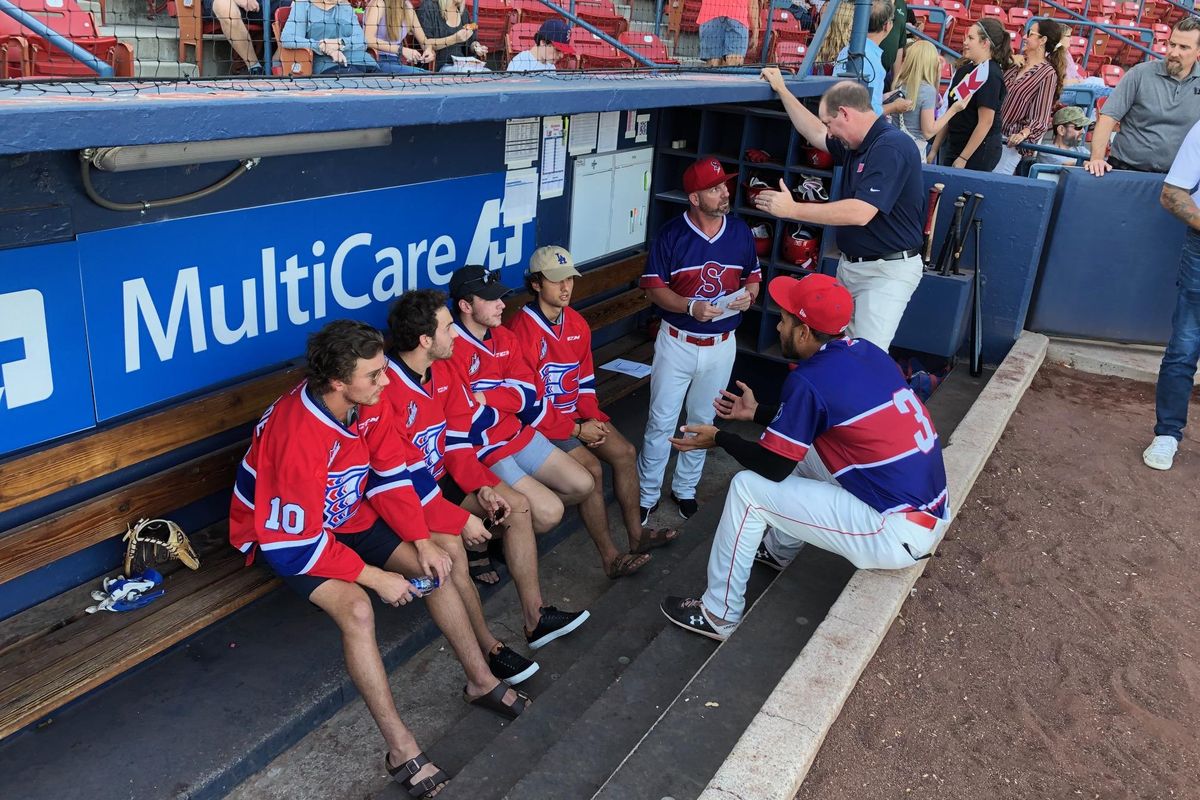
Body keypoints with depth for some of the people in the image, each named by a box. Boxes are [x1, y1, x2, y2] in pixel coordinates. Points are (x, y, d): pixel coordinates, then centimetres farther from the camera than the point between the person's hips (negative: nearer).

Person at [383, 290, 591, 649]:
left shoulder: (442, 370, -1)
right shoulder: (385, 390, -27)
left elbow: (456, 441, 4)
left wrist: (481, 486, -10)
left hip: (441, 477, 9)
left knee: (517, 504, -1)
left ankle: (535, 618, 5)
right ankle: (488, 648, -13)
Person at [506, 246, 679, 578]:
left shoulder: (576, 322, 4)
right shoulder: (523, 330, -21)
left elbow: (585, 379, 12)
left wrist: (593, 418, -4)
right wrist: (576, 430, -17)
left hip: (576, 413, 8)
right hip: (541, 423, -8)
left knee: (626, 452, -3)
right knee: (592, 469, -22)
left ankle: (637, 534, 9)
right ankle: (610, 557, -13)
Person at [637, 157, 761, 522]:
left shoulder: (741, 232, -2)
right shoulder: (671, 233, -12)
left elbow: (753, 276, 9)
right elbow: (654, 287, -10)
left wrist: (748, 295, -15)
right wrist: (691, 307, -26)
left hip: (721, 344, 3)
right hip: (677, 341, -3)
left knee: (702, 421, 16)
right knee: (661, 422, 3)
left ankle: (685, 488, 33)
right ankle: (647, 494, 17)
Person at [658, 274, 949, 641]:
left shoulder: (810, 379, -17)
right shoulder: (866, 351, 7)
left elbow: (772, 467, -9)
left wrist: (719, 438, 7)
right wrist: (756, 412, 28)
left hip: (898, 535, -9)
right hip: (934, 514, 9)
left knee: (747, 488, -2)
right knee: (802, 451, 24)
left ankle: (719, 615, 12)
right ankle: (778, 550, 43)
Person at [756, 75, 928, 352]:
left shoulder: (891, 147, -21)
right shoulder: (856, 144, 10)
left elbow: (860, 213, -29)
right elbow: (815, 134, 29)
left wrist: (793, 209, -24)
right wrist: (782, 90, 28)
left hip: (887, 270, -10)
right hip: (850, 264, 10)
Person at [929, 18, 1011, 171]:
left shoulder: (990, 75, -15)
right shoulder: (964, 68, 9)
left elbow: (986, 122, -18)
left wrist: (963, 159, -18)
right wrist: (934, 149, 12)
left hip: (979, 152, -7)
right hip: (954, 146, 7)